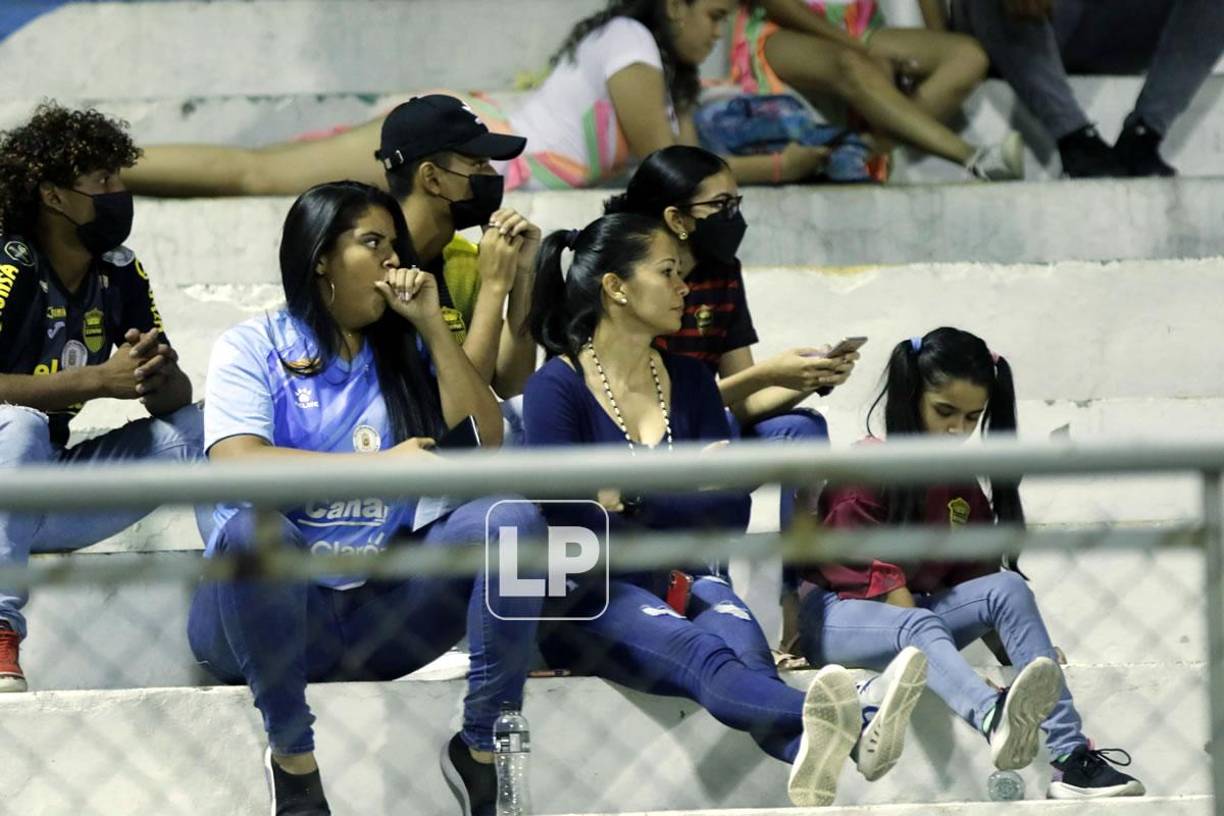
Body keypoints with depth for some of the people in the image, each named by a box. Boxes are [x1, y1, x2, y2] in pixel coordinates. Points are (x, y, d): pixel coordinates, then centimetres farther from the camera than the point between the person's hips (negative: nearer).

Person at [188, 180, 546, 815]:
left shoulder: (404, 351, 14)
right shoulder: (253, 347, 0)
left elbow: (483, 445, 1)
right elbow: (238, 465, -18)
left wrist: (431, 324, -1)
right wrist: (380, 464, -20)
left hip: (382, 610, 4)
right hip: (273, 604, -4)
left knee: (510, 516, -18)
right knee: (254, 528, -38)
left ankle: (482, 744, -18)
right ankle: (292, 758, -25)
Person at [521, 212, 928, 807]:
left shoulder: (689, 381, 15)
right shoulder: (557, 388, -2)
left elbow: (731, 513, 6)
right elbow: (567, 519, -12)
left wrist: (627, 499, -8)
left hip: (680, 581, 5)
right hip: (585, 600, -5)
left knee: (743, 641, -33)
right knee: (702, 653, -37)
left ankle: (811, 756, -69)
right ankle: (839, 728, -71)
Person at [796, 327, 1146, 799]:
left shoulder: (964, 486, 14)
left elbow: (973, 576, 12)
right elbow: (870, 570, -12)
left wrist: (1021, 650, -4)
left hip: (916, 611, 6)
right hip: (837, 613, -6)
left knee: (1008, 587, -20)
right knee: (919, 626, -38)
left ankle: (1072, 759, -37)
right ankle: (995, 721, -74)